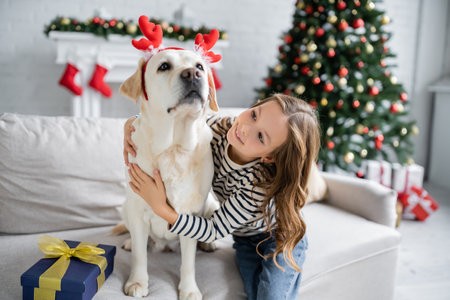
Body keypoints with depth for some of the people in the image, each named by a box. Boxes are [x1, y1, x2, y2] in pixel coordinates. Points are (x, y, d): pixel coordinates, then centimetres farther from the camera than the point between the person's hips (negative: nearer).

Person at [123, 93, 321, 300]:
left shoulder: (262, 184, -39)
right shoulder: (218, 128, -26)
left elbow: (214, 231, -30)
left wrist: (161, 209, -40)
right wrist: (133, 122, -28)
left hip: (280, 237, -3)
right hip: (243, 236, 4)